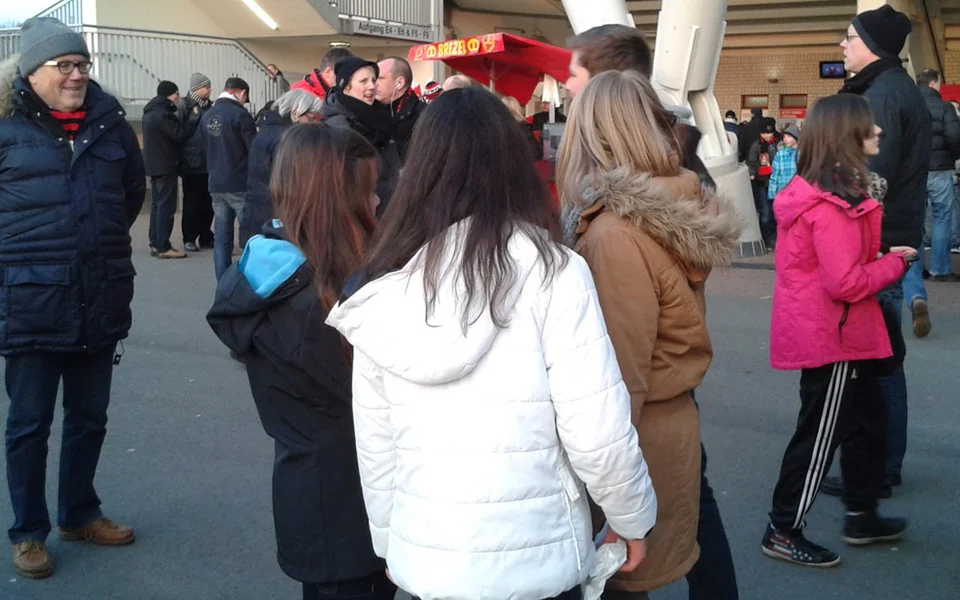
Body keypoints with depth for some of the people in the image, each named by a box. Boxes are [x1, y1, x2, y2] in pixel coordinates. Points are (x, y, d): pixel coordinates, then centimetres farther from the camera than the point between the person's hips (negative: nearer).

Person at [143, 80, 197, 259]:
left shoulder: (151, 112, 14)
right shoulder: (163, 114, -19)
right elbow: (179, 135, -20)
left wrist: (188, 119, 6)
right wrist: (194, 119, -10)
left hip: (154, 165, 10)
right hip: (165, 166, -10)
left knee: (157, 205, 14)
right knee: (166, 207, -7)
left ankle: (155, 244, 17)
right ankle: (163, 247, -7)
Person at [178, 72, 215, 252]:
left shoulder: (209, 106, 12)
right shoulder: (184, 106, -6)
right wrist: (181, 160, -16)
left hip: (209, 163, 5)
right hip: (191, 164, -5)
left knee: (208, 202, 8)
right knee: (192, 203, 1)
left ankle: (206, 237, 18)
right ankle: (189, 238, 9)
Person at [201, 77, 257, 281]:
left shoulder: (207, 117, 9)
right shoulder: (240, 114, -12)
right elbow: (254, 149, -11)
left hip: (216, 185, 6)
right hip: (240, 184, -6)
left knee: (221, 238, 7)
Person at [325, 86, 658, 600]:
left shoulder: (380, 290, -3)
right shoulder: (551, 273, -13)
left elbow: (374, 449, 3)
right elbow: (597, 434, -14)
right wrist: (631, 517, 3)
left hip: (423, 559, 3)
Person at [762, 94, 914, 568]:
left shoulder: (812, 191, 6)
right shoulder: (832, 205, -25)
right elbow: (845, 282, -28)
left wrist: (879, 259, 6)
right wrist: (894, 264, -13)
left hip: (823, 331, 10)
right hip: (831, 336, -10)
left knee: (865, 420, 21)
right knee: (820, 435, 2)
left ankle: (861, 517, 35)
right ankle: (783, 532, 15)